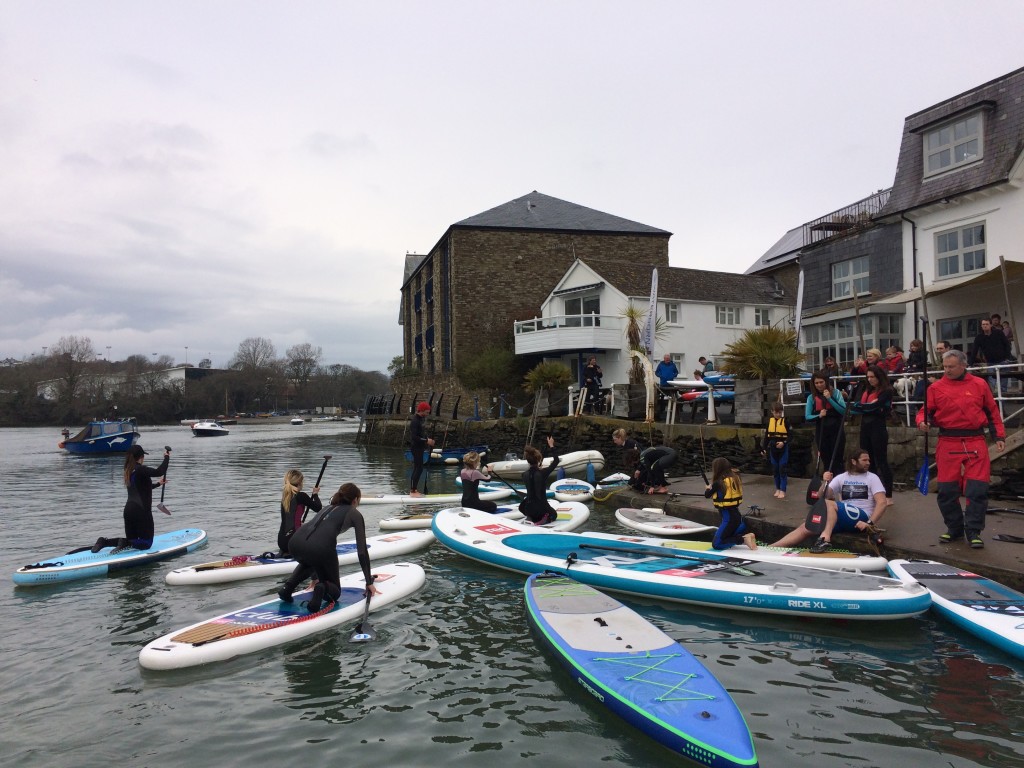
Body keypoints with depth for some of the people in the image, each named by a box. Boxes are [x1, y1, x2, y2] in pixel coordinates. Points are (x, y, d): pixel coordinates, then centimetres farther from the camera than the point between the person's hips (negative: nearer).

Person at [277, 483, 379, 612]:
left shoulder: (328, 508, 35)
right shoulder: (355, 514, 19)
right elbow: (362, 551, 13)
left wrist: (317, 576, 53)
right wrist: (369, 582, 20)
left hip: (295, 544, 5)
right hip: (321, 547, -5)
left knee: (308, 562, 41)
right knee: (335, 592, 20)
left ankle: (288, 587, 17)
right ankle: (323, 588, -13)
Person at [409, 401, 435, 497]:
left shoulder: (422, 419, 10)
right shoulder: (415, 421, -19)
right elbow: (414, 437, -24)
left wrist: (428, 439, 4)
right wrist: (426, 441, -22)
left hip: (420, 447, 9)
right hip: (416, 447, -9)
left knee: (417, 468, 12)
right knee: (419, 468, -8)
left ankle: (414, 490, 19)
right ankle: (413, 491, -3)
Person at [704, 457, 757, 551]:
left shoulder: (718, 482, -15)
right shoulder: (735, 478, 3)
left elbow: (707, 495, 1)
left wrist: (708, 489, 21)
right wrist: (713, 488, 17)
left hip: (729, 518, -8)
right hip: (737, 515, 8)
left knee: (716, 544, -2)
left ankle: (743, 539, -15)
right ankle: (747, 535, 5)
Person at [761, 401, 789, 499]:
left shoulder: (785, 421, -5)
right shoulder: (769, 421, 4)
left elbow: (790, 435, -6)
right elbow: (767, 435, 9)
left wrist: (784, 442, -24)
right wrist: (764, 448, 7)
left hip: (783, 448, -4)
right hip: (772, 448, 4)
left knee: (782, 469, -3)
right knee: (775, 470, 10)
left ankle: (783, 490, 4)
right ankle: (777, 489, 21)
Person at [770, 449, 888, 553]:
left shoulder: (872, 478, 4)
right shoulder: (841, 478, 13)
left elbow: (882, 503, -6)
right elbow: (824, 496, 3)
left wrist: (870, 523, -18)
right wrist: (826, 483, -17)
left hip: (861, 518, -4)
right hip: (842, 518, 4)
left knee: (828, 503, -31)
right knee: (806, 527, -15)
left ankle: (825, 538, -42)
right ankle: (771, 548, -24)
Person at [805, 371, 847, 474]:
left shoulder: (835, 393, -1)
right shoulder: (811, 397, 4)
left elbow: (844, 411, -10)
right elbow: (807, 417, 1)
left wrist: (829, 399, -15)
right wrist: (819, 416, -17)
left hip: (836, 431, -2)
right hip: (821, 432, 2)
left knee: (837, 461, -4)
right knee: (826, 461, 8)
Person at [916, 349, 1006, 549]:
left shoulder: (979, 384, 7)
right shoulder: (936, 388, 5)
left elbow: (992, 412, 13)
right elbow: (926, 411, 6)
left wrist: (999, 436, 10)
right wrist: (922, 422, -16)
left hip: (976, 443, 0)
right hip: (948, 444, 0)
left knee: (977, 488, -3)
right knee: (947, 489, 4)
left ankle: (973, 531, 8)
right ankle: (954, 528, 21)